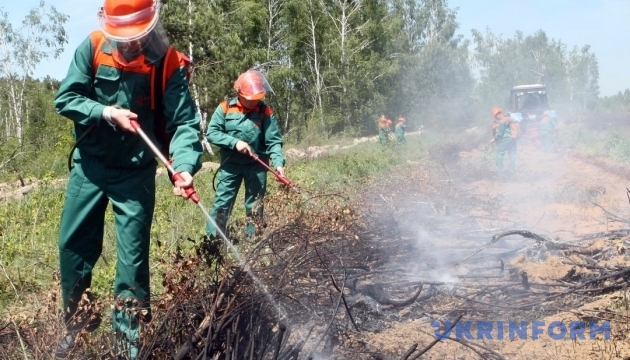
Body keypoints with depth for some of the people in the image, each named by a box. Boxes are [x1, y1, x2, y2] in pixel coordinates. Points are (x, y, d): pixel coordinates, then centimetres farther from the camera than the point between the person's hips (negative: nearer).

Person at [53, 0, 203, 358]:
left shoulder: (169, 63, -15)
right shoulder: (93, 47, -9)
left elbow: (185, 122, -20)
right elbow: (65, 99, -7)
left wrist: (184, 166, -37)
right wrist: (107, 113, -23)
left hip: (136, 171, -2)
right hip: (89, 164, 3)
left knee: (133, 255, 0)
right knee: (74, 245, 10)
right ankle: (76, 324, 30)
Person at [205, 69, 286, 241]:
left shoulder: (266, 111, -7)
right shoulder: (225, 108, -8)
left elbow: (274, 141, -10)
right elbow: (211, 133, -10)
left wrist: (278, 163, -25)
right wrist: (234, 142, -21)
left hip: (256, 165, 1)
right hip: (230, 164, -1)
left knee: (255, 205, 10)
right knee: (222, 202, 2)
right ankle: (213, 240, 9)